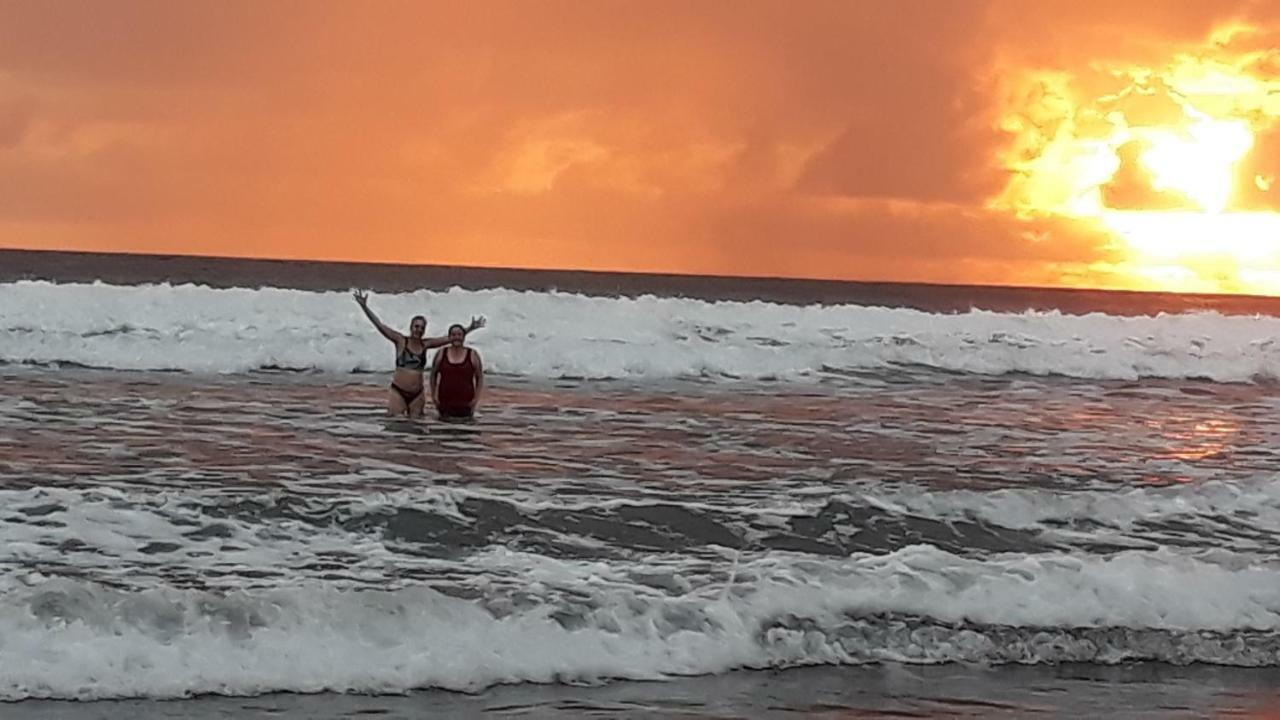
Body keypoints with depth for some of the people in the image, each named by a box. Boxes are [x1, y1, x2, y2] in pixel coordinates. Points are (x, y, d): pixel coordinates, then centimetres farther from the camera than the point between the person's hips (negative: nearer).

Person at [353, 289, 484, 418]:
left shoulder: (425, 344, 9)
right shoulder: (401, 341, 0)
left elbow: (451, 338, 13)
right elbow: (379, 325, -6)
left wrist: (470, 329, 12)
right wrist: (364, 307, -14)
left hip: (417, 394, 4)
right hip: (398, 392, -4)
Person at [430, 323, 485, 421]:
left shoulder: (473, 355, 3)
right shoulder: (441, 353, 6)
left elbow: (480, 378, 8)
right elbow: (433, 375, 14)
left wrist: (476, 399, -2)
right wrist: (433, 396, 6)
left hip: (465, 405, -1)